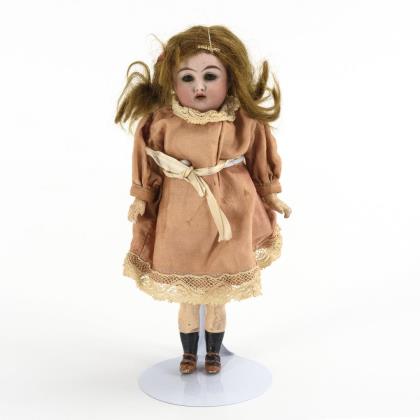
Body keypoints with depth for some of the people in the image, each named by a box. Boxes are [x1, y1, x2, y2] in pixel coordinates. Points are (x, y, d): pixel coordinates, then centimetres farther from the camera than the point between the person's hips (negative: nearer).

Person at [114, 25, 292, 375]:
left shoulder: (245, 123, -13)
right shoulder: (162, 123, -15)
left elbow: (261, 158, 2)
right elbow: (148, 161, 0)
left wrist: (272, 196, 10)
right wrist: (141, 199, 6)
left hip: (229, 217, 0)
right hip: (180, 219, 0)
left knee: (219, 298, 17)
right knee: (186, 298, 16)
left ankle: (214, 353, 40)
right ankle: (189, 353, 40)